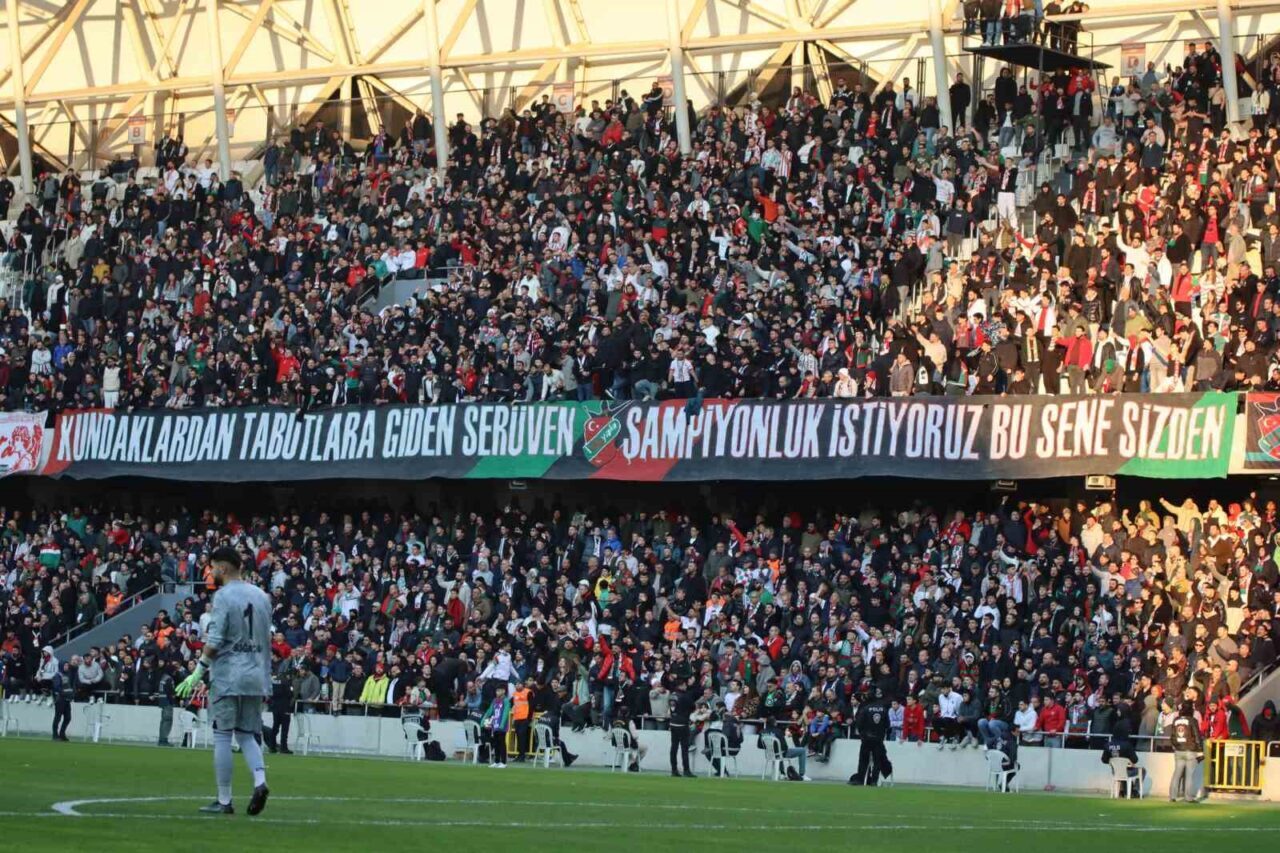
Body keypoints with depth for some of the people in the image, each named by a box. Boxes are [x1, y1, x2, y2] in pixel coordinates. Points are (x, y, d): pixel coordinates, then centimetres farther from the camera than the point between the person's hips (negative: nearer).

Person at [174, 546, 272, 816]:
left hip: (227, 676, -6)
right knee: (247, 734, 13)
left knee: (222, 736, 0)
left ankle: (224, 801, 1)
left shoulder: (224, 596, -9)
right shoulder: (261, 596, 12)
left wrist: (198, 672, -9)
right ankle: (260, 781, -11)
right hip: (256, 677, 6)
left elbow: (215, 641, -15)